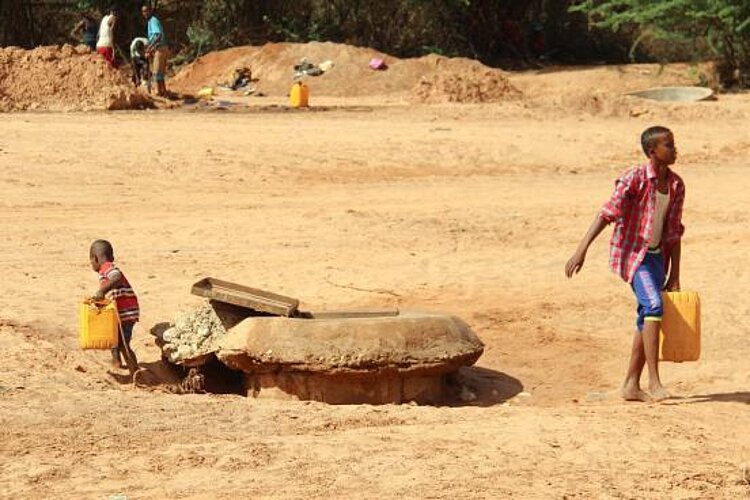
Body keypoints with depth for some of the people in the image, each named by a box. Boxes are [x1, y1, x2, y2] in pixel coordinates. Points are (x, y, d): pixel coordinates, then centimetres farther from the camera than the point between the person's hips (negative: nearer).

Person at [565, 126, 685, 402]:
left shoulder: (676, 185, 5)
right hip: (631, 253, -7)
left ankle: (631, 385, 17)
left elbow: (674, 232, 10)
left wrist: (674, 276, 10)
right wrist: (581, 250, -29)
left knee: (646, 320, 8)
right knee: (653, 305, -23)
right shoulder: (634, 179, -15)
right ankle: (654, 381, -24)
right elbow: (607, 214, -21)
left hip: (657, 255, 7)